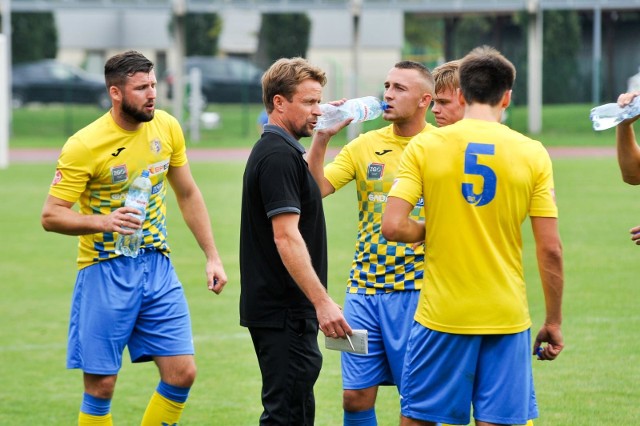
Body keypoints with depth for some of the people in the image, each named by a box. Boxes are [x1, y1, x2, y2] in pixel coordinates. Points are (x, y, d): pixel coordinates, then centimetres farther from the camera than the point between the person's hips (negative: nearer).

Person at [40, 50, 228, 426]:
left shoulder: (167, 128, 1)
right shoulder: (84, 146, -15)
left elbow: (188, 194, 14)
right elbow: (50, 216, -14)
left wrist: (213, 256, 11)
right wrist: (103, 222, -31)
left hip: (158, 267, 5)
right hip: (105, 271, -4)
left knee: (182, 374, -2)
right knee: (101, 385, -2)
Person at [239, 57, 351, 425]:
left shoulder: (275, 151, 15)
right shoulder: (279, 156, -17)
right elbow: (286, 236, -24)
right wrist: (322, 301, -26)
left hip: (278, 309, 11)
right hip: (284, 312, -11)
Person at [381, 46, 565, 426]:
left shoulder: (425, 146, -3)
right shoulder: (532, 154, -2)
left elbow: (393, 226, -11)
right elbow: (550, 249, -3)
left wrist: (431, 231, 10)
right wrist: (554, 322, 6)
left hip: (441, 315, 0)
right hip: (507, 318, 1)